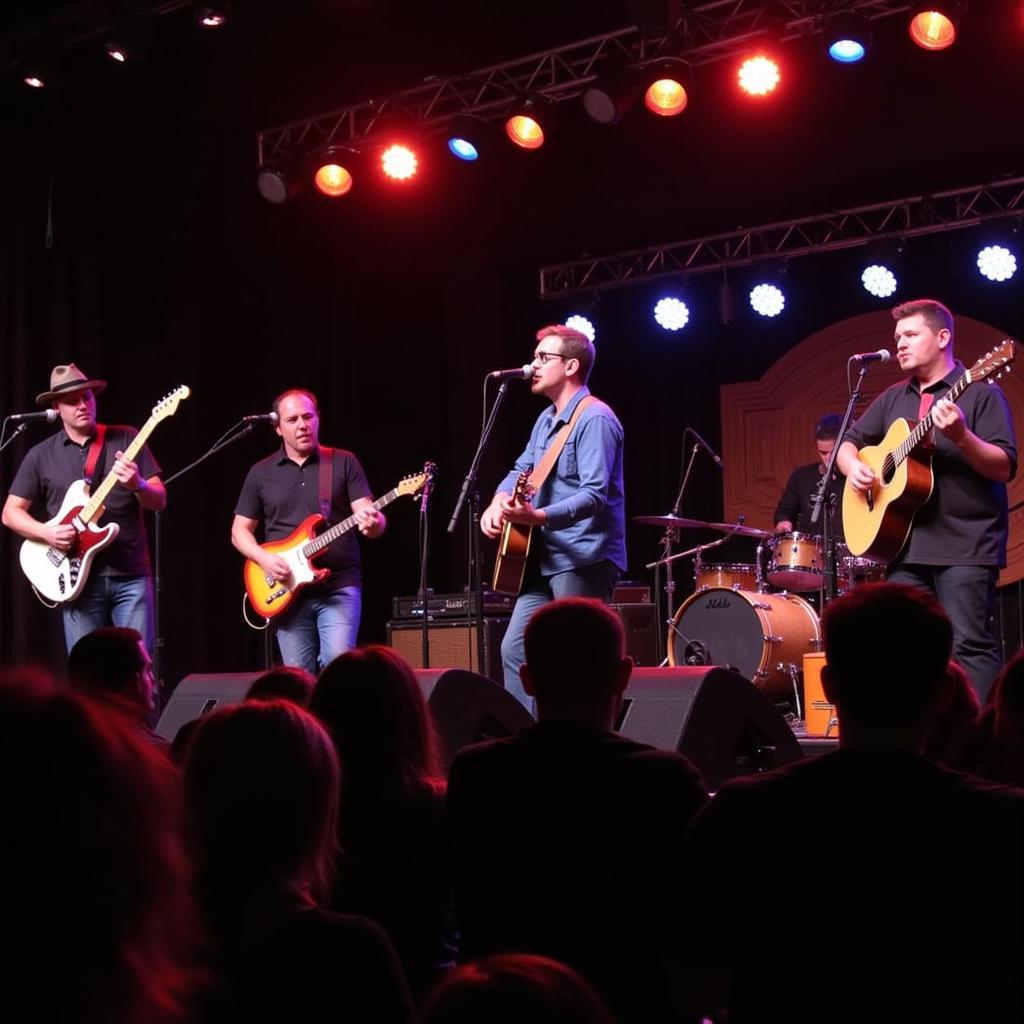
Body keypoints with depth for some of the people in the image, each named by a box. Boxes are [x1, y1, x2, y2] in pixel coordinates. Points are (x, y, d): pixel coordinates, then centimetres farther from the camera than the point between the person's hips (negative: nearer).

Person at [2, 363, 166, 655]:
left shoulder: (127, 439, 5)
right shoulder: (41, 455, 7)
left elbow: (159, 500, 2)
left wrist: (138, 486, -20)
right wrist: (46, 532, -10)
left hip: (131, 575, 0)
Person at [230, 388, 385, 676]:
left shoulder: (344, 462, 4)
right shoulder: (261, 472, 8)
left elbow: (368, 514, -3)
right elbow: (240, 530, 12)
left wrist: (372, 523, -28)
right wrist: (264, 559, -8)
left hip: (339, 586, -2)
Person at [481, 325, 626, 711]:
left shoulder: (595, 419, -14)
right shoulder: (547, 419, 17)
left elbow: (594, 495, -23)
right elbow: (521, 470, 24)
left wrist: (538, 516, -36)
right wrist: (498, 503, 2)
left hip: (584, 560, -10)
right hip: (545, 556, 10)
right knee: (515, 650, 9)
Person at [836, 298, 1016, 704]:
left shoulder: (980, 392, -4)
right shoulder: (893, 399, 16)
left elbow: (1005, 468, -11)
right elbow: (848, 441, 23)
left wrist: (961, 437, -27)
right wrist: (853, 466, 0)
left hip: (966, 546, -7)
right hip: (907, 545, 7)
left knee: (970, 645, -10)